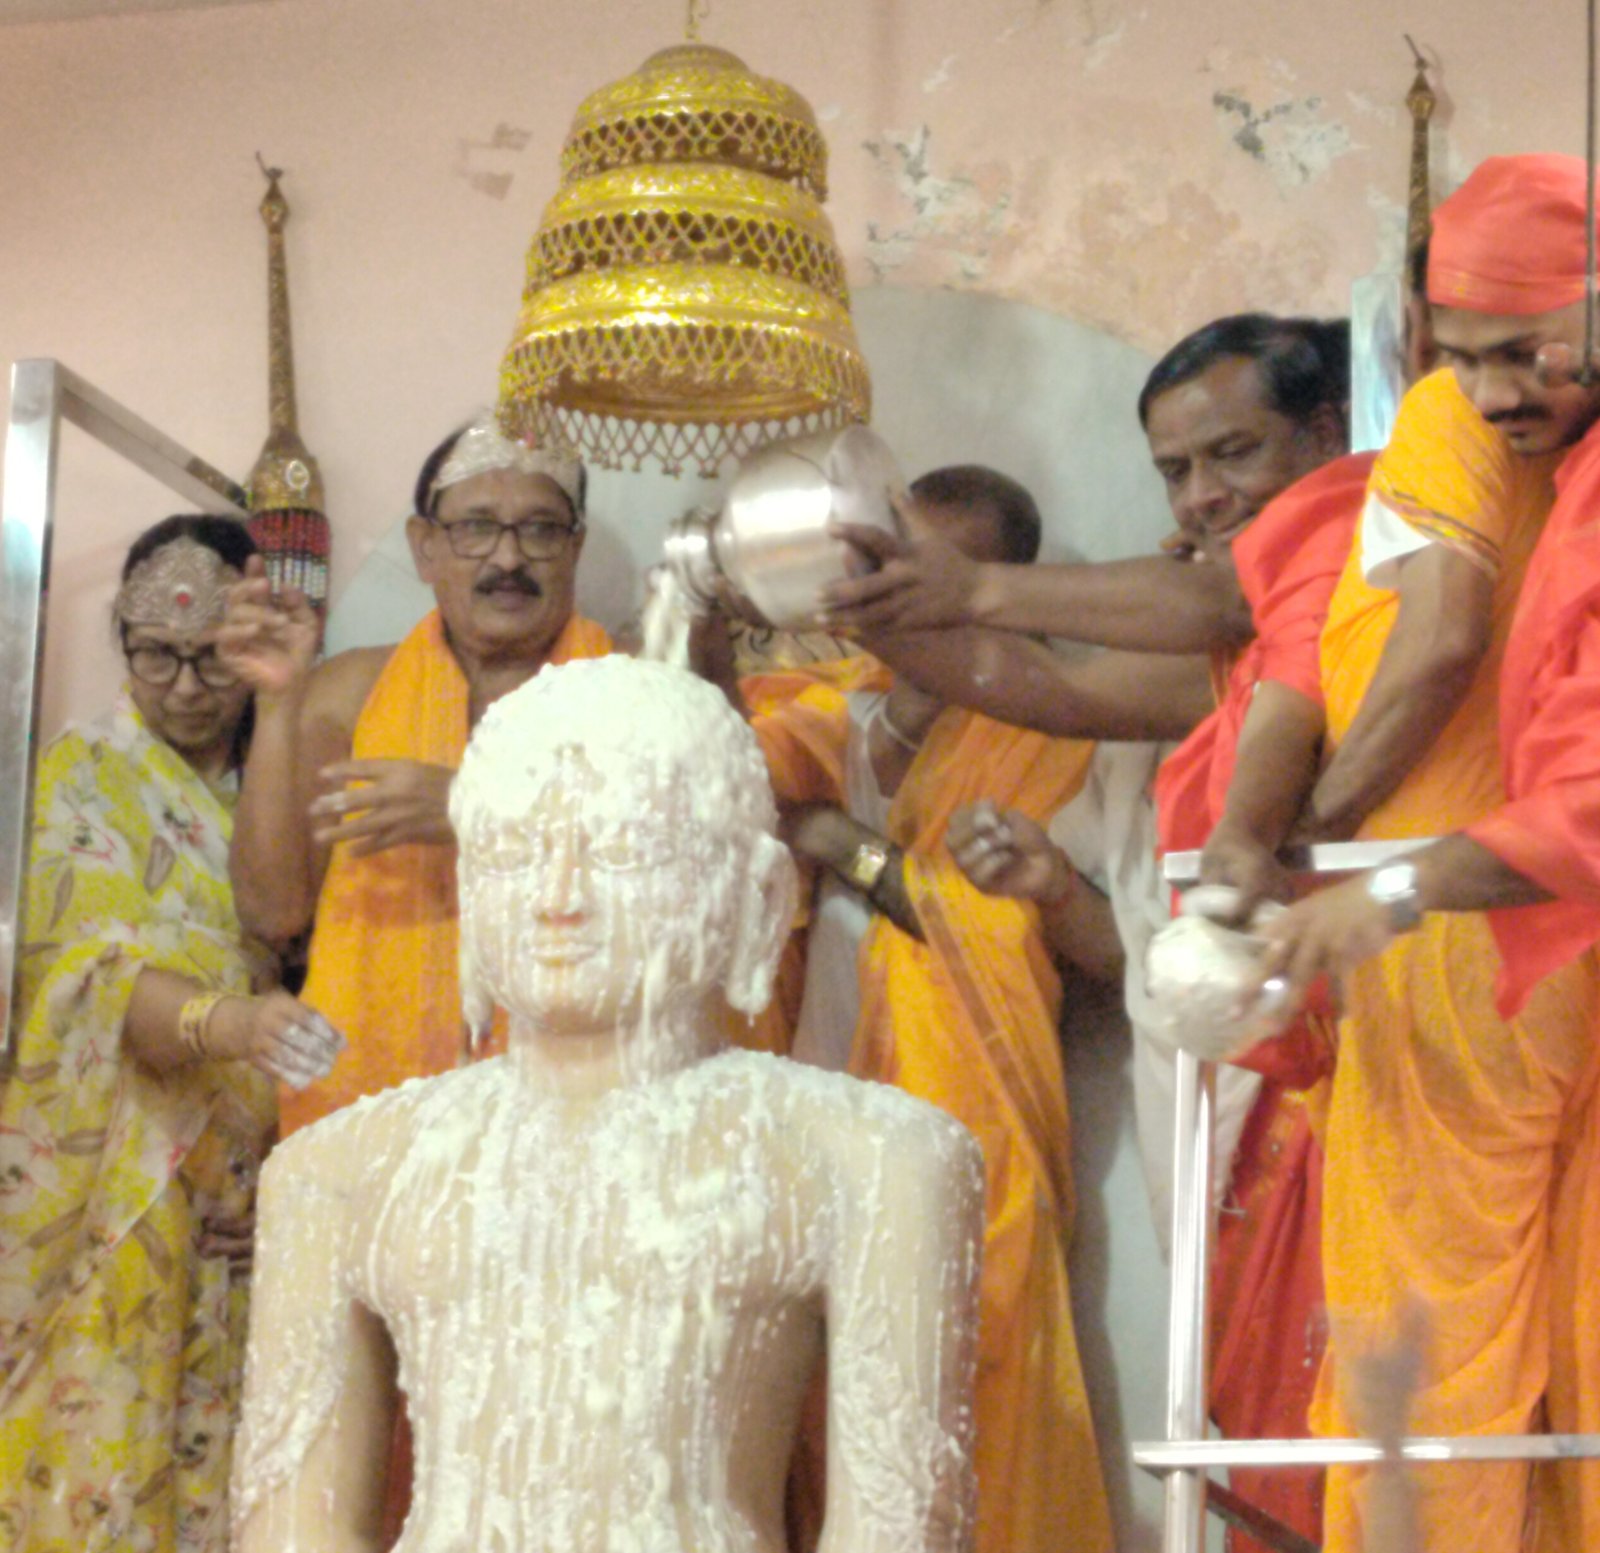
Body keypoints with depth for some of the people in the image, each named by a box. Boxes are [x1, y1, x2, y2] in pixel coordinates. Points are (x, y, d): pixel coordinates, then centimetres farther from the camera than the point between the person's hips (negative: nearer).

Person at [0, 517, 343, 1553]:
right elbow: (114, 976, -17)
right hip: (107, 1189, -4)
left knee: (217, 1460, 2)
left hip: (238, 1207, 4)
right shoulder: (86, 778, -3)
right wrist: (229, 1023, -36)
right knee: (95, 1448, -6)